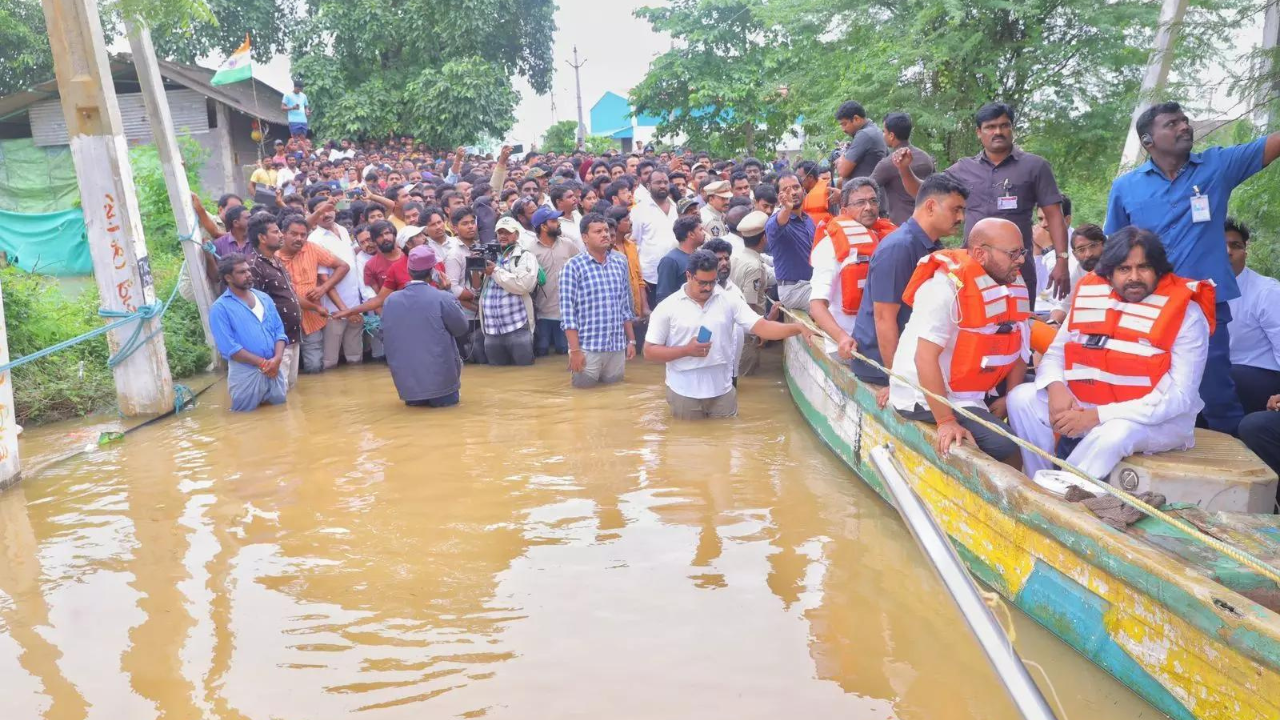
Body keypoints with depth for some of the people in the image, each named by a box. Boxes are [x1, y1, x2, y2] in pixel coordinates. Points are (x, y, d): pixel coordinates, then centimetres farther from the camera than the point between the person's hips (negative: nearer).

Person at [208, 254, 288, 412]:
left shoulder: (264, 298, 10)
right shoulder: (220, 308, -8)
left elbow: (279, 330, 7)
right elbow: (228, 347, -15)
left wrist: (277, 359, -12)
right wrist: (262, 362, -17)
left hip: (274, 369, 5)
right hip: (245, 373, -5)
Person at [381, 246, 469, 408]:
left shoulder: (390, 300, 1)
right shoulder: (442, 298, -12)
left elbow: (386, 341, 9)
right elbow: (462, 329, 1)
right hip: (440, 381, -3)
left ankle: (415, 398, 15)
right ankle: (444, 396, 11)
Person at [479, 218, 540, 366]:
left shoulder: (525, 256, 1)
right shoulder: (489, 256, 18)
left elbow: (523, 284, -17)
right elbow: (477, 289, 18)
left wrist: (495, 271, -10)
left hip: (518, 328, -5)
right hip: (491, 331, 5)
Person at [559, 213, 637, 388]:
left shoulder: (620, 262, 7)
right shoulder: (573, 266, -8)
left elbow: (625, 305, 13)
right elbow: (567, 310, -10)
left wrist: (631, 340, 12)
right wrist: (575, 350, -13)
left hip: (617, 345, 4)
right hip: (588, 346, -4)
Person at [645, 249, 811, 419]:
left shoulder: (730, 300, 0)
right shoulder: (667, 307, -5)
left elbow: (761, 327, -7)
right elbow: (649, 352, -4)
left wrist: (798, 328, -22)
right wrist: (686, 350, -17)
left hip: (722, 391, 2)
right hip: (683, 393, -2)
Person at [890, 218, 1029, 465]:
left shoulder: (1015, 285, 3)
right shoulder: (947, 286, -21)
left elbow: (1019, 349, 7)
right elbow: (925, 357, -26)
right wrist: (946, 422, -28)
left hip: (974, 393, 9)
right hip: (928, 396, -8)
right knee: (1004, 446, -21)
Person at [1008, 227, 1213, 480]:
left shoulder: (1186, 314, -13)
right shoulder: (1090, 297, 0)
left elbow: (1179, 397, -19)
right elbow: (1055, 353, 8)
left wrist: (1097, 416, -26)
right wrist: (1056, 387, -18)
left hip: (1160, 419, -5)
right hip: (1086, 405, 5)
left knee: (1114, 433, -37)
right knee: (1022, 398, -13)